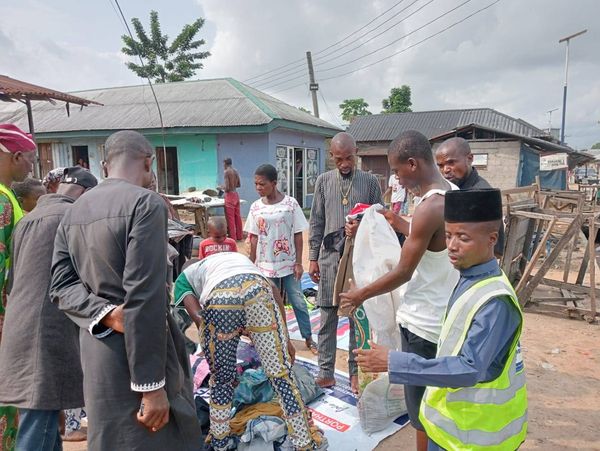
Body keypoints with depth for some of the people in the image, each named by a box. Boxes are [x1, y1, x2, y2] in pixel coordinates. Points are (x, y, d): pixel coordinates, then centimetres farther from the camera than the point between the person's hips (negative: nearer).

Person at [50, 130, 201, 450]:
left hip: (96, 348, 8)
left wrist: (105, 313, -13)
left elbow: (61, 286, 2)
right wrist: (152, 385, -20)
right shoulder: (146, 203, -16)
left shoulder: (73, 212, 9)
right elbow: (145, 298, -23)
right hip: (135, 354, -8)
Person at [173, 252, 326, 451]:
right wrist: (285, 339, 32)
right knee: (280, 372, 12)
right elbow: (274, 292, 31)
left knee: (221, 377, 22)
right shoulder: (238, 257, 45)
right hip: (256, 287, 2)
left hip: (219, 296, -1)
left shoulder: (184, 277, 37)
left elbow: (197, 316, 15)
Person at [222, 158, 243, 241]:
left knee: (230, 218, 0)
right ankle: (239, 236, 21)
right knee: (237, 216, 13)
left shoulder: (226, 172, -14)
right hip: (236, 194, 7)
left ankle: (232, 238, 5)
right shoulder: (236, 172, 7)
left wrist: (222, 187, 0)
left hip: (230, 195, -7)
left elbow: (227, 188, -19)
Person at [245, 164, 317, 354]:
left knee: (298, 301, 5)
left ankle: (308, 338, 21)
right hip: (266, 265, 2)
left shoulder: (290, 203, -8)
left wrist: (298, 263, -6)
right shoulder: (256, 207, -1)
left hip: (288, 264, -2)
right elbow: (254, 238, 5)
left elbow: (298, 235, -5)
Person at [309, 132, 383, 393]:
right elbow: (316, 222, 8)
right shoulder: (323, 181, 7)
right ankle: (326, 371, 19)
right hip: (330, 255, 1)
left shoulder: (370, 181, 3)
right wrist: (313, 258, 4)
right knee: (327, 316, 7)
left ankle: (356, 371, 20)